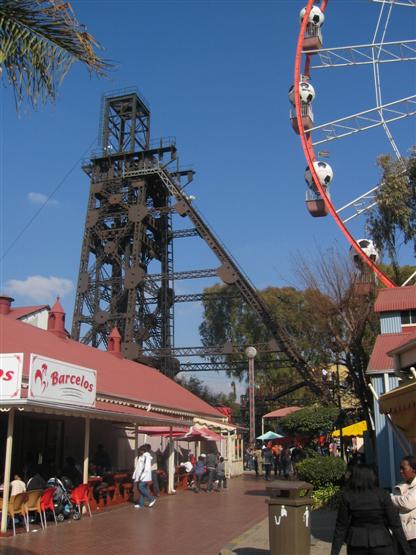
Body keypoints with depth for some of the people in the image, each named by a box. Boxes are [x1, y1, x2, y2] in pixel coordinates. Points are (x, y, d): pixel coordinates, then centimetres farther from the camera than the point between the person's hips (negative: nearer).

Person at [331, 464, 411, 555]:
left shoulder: (347, 496, -7)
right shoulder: (382, 495, -8)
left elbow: (341, 526, -5)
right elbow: (395, 524, -9)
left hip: (356, 542, 2)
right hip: (380, 542, -1)